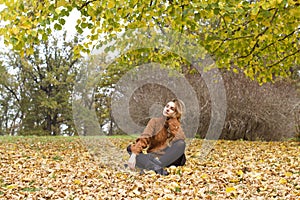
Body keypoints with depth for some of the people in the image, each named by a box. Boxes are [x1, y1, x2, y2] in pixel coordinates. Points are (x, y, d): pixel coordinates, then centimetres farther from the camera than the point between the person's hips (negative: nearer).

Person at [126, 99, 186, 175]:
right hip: (151, 156, 1)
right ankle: (156, 168, -48)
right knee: (131, 148, -23)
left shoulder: (177, 126, 8)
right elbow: (144, 138, -11)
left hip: (168, 158, 0)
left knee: (181, 144, -25)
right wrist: (134, 154, -24)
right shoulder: (155, 121, 6)